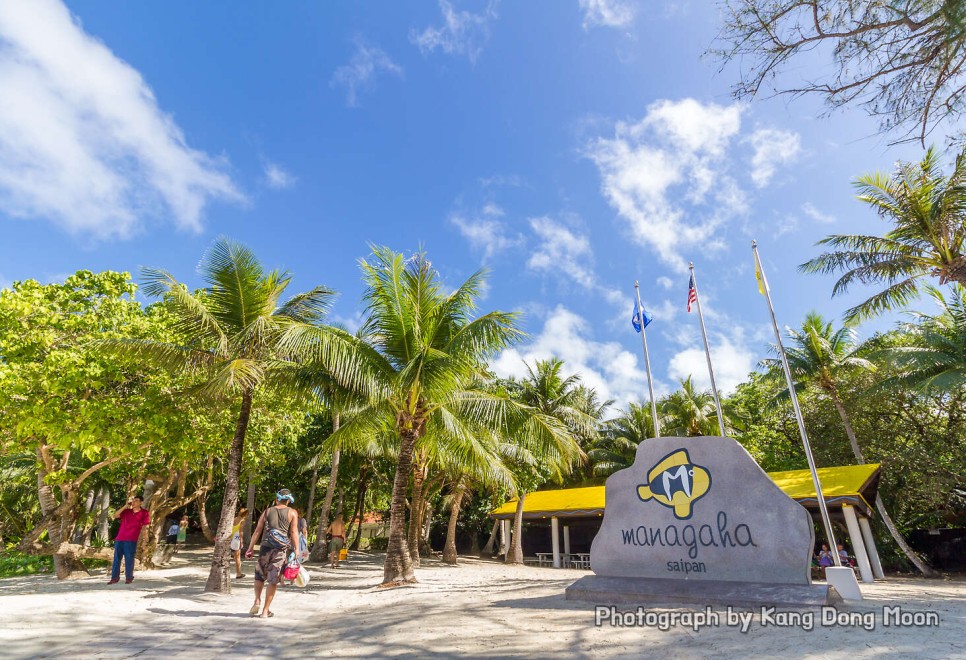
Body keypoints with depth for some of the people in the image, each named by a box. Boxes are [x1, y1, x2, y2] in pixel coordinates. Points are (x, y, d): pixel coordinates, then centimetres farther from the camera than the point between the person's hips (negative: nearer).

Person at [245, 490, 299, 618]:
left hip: (265, 547, 2)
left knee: (259, 575, 21)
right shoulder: (292, 513, 4)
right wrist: (296, 550, -2)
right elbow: (294, 532, -3)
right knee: (273, 580, 6)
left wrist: (251, 547, 13)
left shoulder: (267, 511, 11)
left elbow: (257, 531, 7)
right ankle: (266, 610, 10)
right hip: (281, 549, -2)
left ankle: (257, 601, 8)